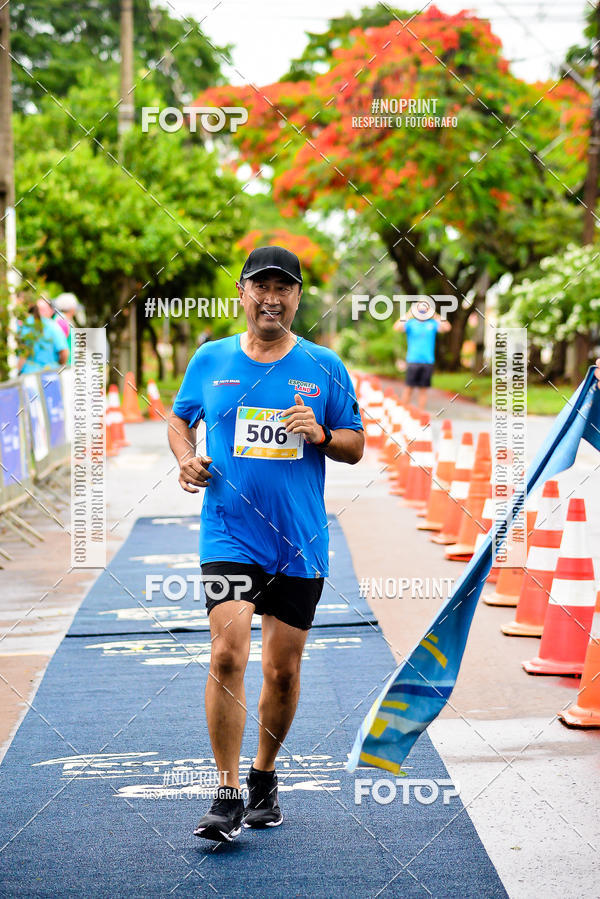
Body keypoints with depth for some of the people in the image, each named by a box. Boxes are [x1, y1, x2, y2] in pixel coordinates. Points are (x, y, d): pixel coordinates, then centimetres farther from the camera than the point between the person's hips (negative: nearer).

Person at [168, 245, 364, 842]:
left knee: (283, 669, 7)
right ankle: (227, 794, -8)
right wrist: (186, 457, -1)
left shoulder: (324, 367, 4)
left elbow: (355, 446, 8)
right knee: (227, 654, -16)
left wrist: (321, 436, -13)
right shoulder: (210, 360, 6)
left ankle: (264, 777, 29)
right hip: (229, 534, -1)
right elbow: (179, 418, 19)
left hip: (300, 543, 1)